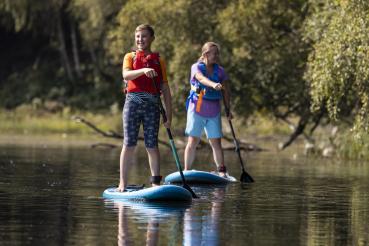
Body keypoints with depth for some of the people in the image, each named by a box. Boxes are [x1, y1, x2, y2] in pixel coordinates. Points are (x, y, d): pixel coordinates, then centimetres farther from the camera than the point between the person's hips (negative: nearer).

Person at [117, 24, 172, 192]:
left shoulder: (159, 61, 15)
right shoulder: (130, 57, 12)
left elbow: (165, 89, 13)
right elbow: (126, 75, -9)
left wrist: (169, 115, 7)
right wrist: (143, 70, -28)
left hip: (152, 104, 1)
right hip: (133, 101, -1)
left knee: (152, 145, -2)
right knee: (129, 144, -3)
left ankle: (155, 182, 3)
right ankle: (122, 183, -2)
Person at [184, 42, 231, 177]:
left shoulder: (220, 71, 8)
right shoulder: (196, 67, -4)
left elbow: (225, 91, 11)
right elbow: (201, 78, -25)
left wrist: (228, 109, 5)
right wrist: (213, 84, -44)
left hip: (213, 112, 3)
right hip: (197, 109, -3)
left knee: (216, 142, 2)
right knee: (193, 141, -3)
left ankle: (221, 171, 6)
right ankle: (186, 170, 2)